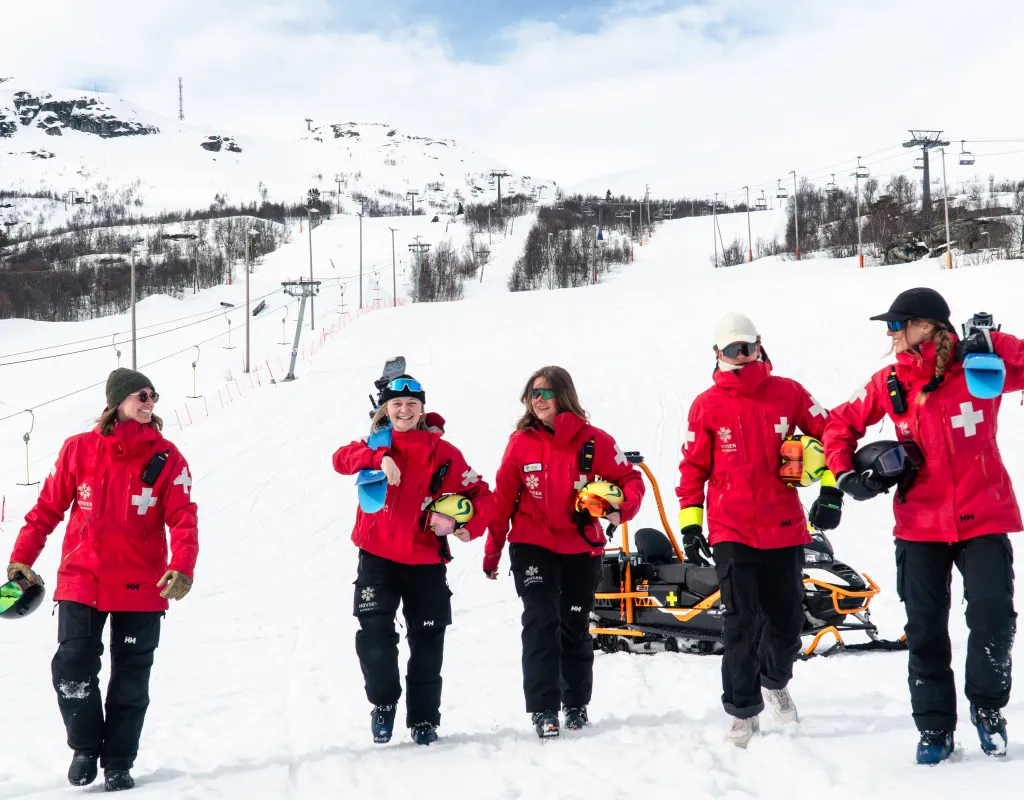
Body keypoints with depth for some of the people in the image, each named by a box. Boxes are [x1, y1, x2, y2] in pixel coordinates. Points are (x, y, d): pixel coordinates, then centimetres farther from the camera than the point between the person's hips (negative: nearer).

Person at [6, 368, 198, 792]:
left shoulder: (166, 458, -3)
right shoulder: (79, 449, -1)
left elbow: (183, 518, -10)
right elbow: (48, 506, 5)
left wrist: (182, 567, -26)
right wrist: (22, 557, 1)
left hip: (140, 586, 0)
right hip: (80, 581, 0)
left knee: (131, 677, 6)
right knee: (73, 667, -5)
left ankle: (118, 762, 19)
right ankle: (85, 747, 17)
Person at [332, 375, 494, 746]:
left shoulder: (443, 453, -1)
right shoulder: (377, 446, 4)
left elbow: (481, 494, -2)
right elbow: (342, 459, -14)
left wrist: (470, 524, -21)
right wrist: (380, 458, -31)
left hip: (425, 562, 0)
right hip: (377, 558, 0)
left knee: (427, 643, 7)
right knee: (374, 636, -8)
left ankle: (424, 717, 22)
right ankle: (383, 704, 16)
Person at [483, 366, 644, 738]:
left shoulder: (594, 441, -7)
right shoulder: (521, 442, -3)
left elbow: (629, 478, 0)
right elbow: (503, 498, 2)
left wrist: (621, 508, -22)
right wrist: (492, 551, 6)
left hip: (581, 547, 1)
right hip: (532, 546, -1)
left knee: (575, 627, 13)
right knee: (540, 621, -13)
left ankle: (577, 705, 29)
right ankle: (543, 709, -9)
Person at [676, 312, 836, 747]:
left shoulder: (788, 393, 2)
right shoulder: (706, 406, 0)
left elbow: (829, 433, 8)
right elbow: (692, 467, 4)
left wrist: (830, 489, 0)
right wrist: (689, 524, -1)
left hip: (785, 528, 2)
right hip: (731, 531, -2)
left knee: (787, 619, 11)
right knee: (741, 623, -7)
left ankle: (775, 680, 40)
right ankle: (743, 711, 4)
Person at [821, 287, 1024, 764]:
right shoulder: (890, 383, 1)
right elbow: (841, 423, 12)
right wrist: (844, 474, 0)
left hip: (983, 518, -3)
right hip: (920, 524, 3)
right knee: (925, 631, 5)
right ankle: (934, 728, 19)